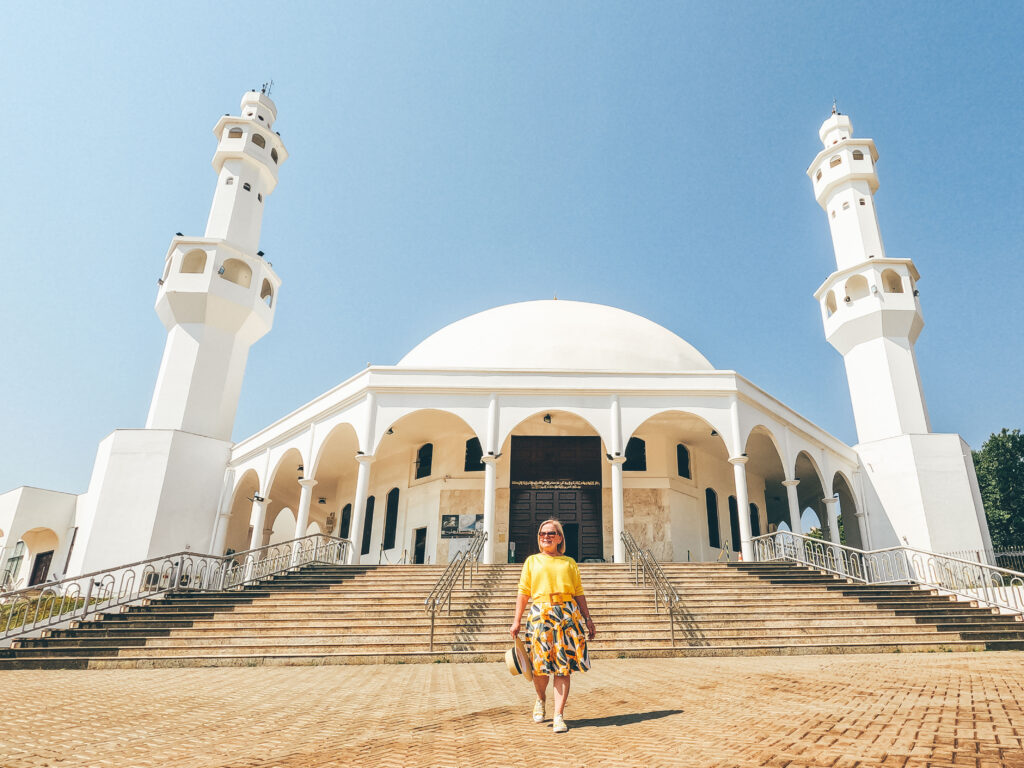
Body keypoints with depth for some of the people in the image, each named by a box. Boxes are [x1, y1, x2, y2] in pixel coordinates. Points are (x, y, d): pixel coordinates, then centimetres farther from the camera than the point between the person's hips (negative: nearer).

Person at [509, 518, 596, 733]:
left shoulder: (569, 562, 14)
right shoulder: (532, 561, 12)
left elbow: (579, 593, 14)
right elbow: (523, 593, 9)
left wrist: (588, 619, 9)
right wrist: (516, 621, 3)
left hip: (568, 614, 1)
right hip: (540, 614, 0)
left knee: (563, 667, -3)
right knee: (540, 664, 1)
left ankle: (559, 715, 5)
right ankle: (541, 699, 31)